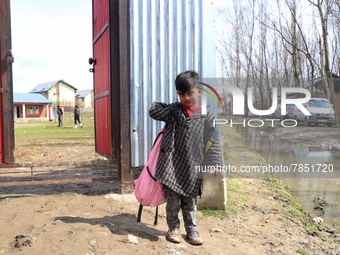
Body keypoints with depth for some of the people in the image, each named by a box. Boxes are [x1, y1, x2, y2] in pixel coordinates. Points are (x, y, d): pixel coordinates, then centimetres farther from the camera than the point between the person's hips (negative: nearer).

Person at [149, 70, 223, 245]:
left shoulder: (207, 116, -1)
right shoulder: (174, 110, 5)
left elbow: (212, 142, -1)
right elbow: (153, 111, -1)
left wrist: (215, 163, -6)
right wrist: (173, 111, -4)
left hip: (193, 167, 0)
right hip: (172, 164, 1)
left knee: (190, 201, 11)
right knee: (172, 199, 5)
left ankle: (192, 230, 26)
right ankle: (173, 228, 24)